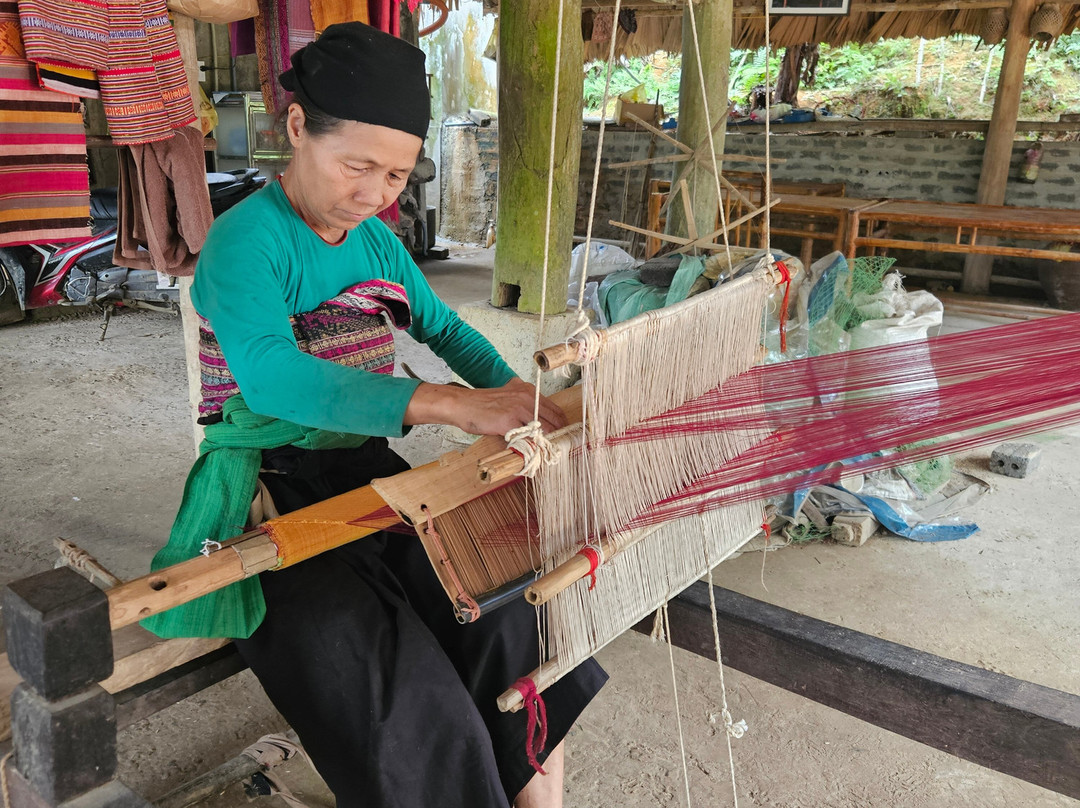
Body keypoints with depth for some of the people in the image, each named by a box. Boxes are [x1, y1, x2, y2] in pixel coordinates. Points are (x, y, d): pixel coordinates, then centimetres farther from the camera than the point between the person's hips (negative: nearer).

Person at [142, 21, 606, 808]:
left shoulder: (377, 239, 7)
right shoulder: (245, 240, -15)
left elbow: (441, 326, 16)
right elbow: (268, 374, -33)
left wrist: (518, 392, -5)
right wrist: (457, 405, -42)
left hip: (367, 470, 6)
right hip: (273, 490, -5)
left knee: (507, 620, -14)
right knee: (402, 698, -22)